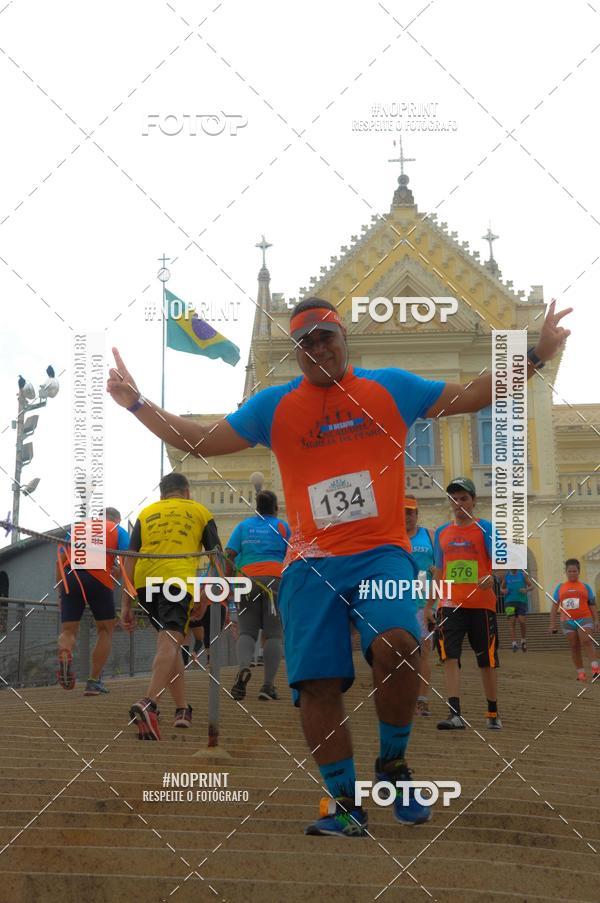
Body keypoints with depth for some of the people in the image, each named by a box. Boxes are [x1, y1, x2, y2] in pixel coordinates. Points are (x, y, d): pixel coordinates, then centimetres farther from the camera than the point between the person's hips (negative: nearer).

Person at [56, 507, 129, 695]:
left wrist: (60, 595, 22)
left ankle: (64, 654, -28)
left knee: (68, 630, 7)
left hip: (70, 576, 2)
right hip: (98, 576, -2)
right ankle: (94, 682, 9)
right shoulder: (118, 531, 20)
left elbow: (60, 561, 21)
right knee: (105, 629, 14)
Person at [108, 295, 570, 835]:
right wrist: (136, 404, 3)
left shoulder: (391, 388, 11)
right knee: (317, 684, -7)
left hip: (382, 554, -1)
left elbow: (471, 397, 14)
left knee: (396, 644, -27)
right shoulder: (274, 406, 11)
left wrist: (535, 356, 7)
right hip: (310, 563, 2)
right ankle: (345, 804, 6)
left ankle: (393, 764, -4)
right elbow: (199, 441, 10)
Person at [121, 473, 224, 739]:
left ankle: (183, 709, 23)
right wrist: (205, 596, 23)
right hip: (179, 577, -3)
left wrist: (126, 604, 15)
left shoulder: (146, 513, 25)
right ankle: (148, 704, -40)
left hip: (144, 579, 4)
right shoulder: (200, 512, 22)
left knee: (169, 641, 21)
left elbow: (130, 558, 16)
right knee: (169, 642, -17)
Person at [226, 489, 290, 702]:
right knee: (273, 634, 1)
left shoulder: (243, 526, 14)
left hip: (247, 579, 2)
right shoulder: (282, 526, 9)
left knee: (247, 631, 5)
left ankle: (244, 667, -25)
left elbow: (229, 555, 6)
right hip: (275, 579, -2)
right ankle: (268, 684, -9)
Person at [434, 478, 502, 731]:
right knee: (450, 658, -13)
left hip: (481, 604, -2)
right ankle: (455, 715, -19)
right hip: (450, 604, 3)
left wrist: (492, 578, -30)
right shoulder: (442, 532, 13)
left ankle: (493, 714, 20)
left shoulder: (485, 528, 1)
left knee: (487, 662, 6)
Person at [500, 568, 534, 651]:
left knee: (522, 621, -12)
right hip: (510, 601, 1)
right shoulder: (506, 575, 10)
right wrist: (503, 591, -5)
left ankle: (523, 640, 10)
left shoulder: (522, 574, 7)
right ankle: (514, 643, -10)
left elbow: (531, 587, 8)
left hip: (521, 601, -1)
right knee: (512, 623, -8)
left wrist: (526, 590, -13)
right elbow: (501, 588, 18)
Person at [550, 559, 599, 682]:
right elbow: (554, 606, 11)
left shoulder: (585, 587, 9)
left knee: (586, 641, -20)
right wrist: (552, 624, 6)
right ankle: (581, 673, 8)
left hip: (584, 619, -2)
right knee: (574, 647, 2)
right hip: (568, 621, 2)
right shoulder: (560, 587, 11)